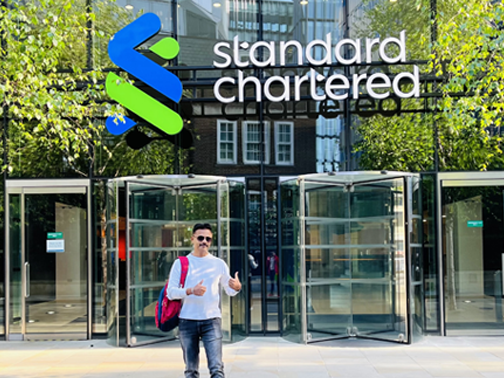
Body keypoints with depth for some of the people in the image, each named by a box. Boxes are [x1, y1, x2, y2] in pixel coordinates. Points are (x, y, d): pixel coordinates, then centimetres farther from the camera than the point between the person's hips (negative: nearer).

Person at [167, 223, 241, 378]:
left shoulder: (219, 264, 9)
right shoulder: (180, 263, 5)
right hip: (187, 321, 0)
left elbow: (229, 291, 15)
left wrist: (237, 287, -9)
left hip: (211, 320, 0)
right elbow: (170, 292, -2)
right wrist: (191, 291, -19)